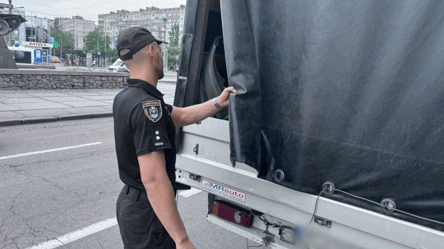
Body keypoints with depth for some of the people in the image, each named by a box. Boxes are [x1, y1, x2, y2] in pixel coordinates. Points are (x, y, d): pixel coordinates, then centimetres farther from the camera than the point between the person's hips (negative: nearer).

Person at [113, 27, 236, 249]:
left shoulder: (124, 98, 5)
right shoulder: (147, 105, -27)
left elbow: (181, 116, 12)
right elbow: (153, 179, -31)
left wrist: (218, 103, 6)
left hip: (129, 203, 9)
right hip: (149, 214, -9)